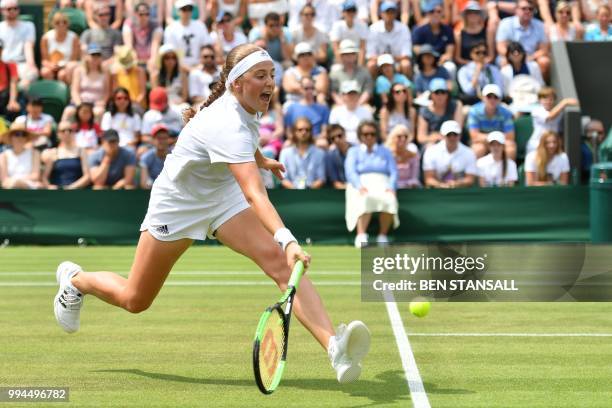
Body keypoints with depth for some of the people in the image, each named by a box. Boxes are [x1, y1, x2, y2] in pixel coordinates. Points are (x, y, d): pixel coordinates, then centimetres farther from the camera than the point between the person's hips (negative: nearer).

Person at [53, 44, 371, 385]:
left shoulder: (244, 108, -10)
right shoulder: (227, 125, -36)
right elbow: (255, 194, -49)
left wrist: (262, 161, 34)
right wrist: (287, 239, -61)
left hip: (223, 196, 7)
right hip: (178, 201, -7)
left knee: (280, 260, -22)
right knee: (134, 300, 9)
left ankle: (334, 346, -38)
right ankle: (74, 279, 43)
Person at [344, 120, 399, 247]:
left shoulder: (385, 152, 26)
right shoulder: (354, 151, 20)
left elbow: (394, 172, 13)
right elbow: (350, 172, 3)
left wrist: (391, 187, -10)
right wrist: (360, 186, -19)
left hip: (382, 185, 1)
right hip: (361, 187, -1)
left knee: (389, 200, -35)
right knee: (365, 200, -38)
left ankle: (383, 236, -27)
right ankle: (361, 235, -46)